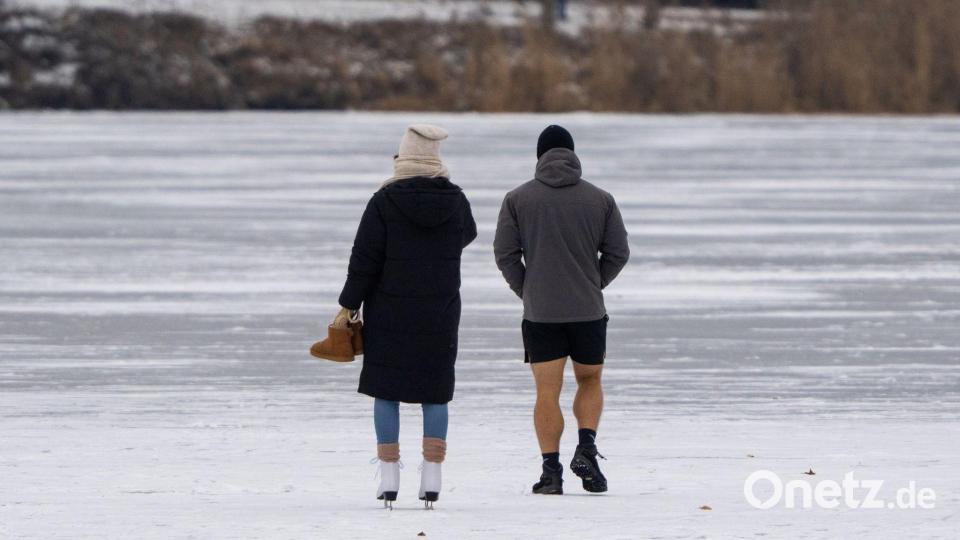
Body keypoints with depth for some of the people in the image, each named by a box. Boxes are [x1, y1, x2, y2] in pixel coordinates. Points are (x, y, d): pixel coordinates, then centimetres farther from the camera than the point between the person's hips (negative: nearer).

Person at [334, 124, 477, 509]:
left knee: (386, 392, 6)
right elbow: (467, 234, 23)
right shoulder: (455, 200, 0)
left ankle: (389, 479, 2)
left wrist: (349, 306, -1)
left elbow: (364, 260, -10)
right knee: (435, 394, 8)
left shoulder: (385, 201, -10)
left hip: (389, 313, -2)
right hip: (440, 314, 2)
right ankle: (432, 480, 1)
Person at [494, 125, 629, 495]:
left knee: (547, 392, 3)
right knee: (590, 381, 17)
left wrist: (525, 291, 9)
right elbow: (618, 252, 2)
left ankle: (551, 470, -2)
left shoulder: (518, 199, 0)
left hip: (540, 312, -1)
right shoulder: (600, 199, 2)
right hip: (588, 310, 1)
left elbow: (505, 253, -3)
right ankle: (586, 449, -3)